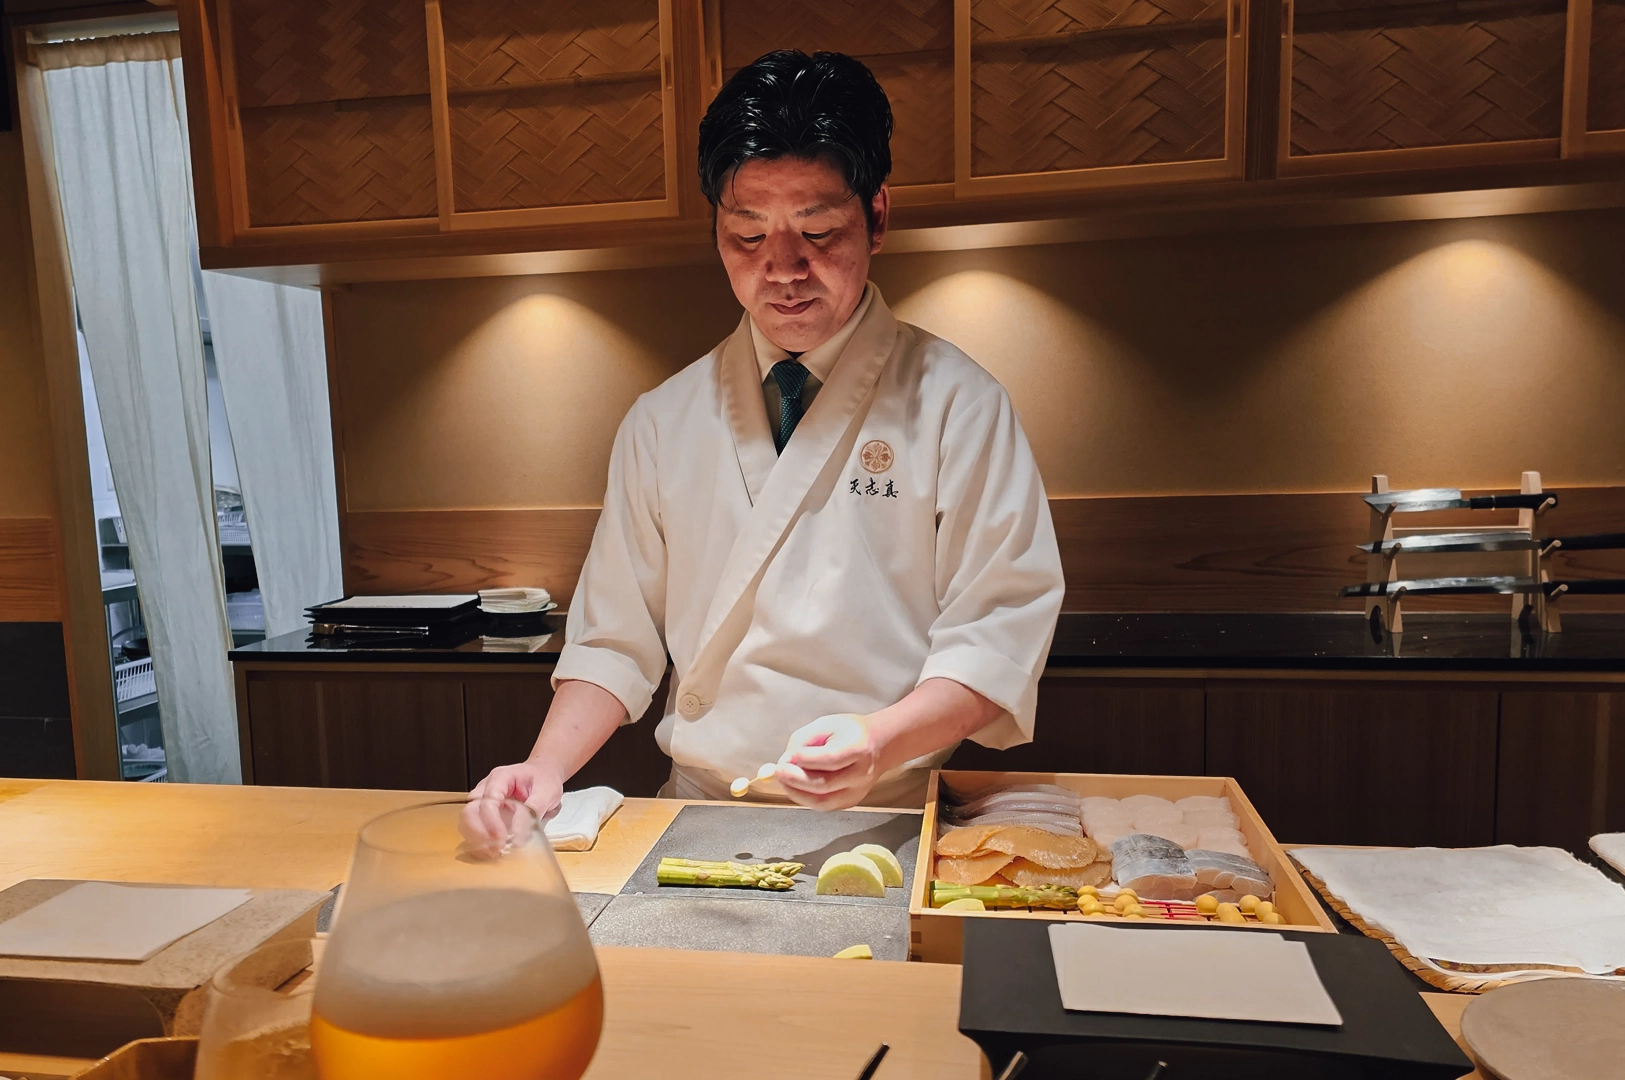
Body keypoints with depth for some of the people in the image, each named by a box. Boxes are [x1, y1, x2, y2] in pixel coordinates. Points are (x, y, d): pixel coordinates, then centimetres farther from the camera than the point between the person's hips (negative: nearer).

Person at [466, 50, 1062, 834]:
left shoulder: (957, 405, -2)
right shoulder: (661, 424, 8)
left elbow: (997, 636, -6)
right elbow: (617, 637, 11)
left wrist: (879, 743, -22)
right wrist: (546, 768, -4)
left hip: (888, 821, -2)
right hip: (699, 822, 3)